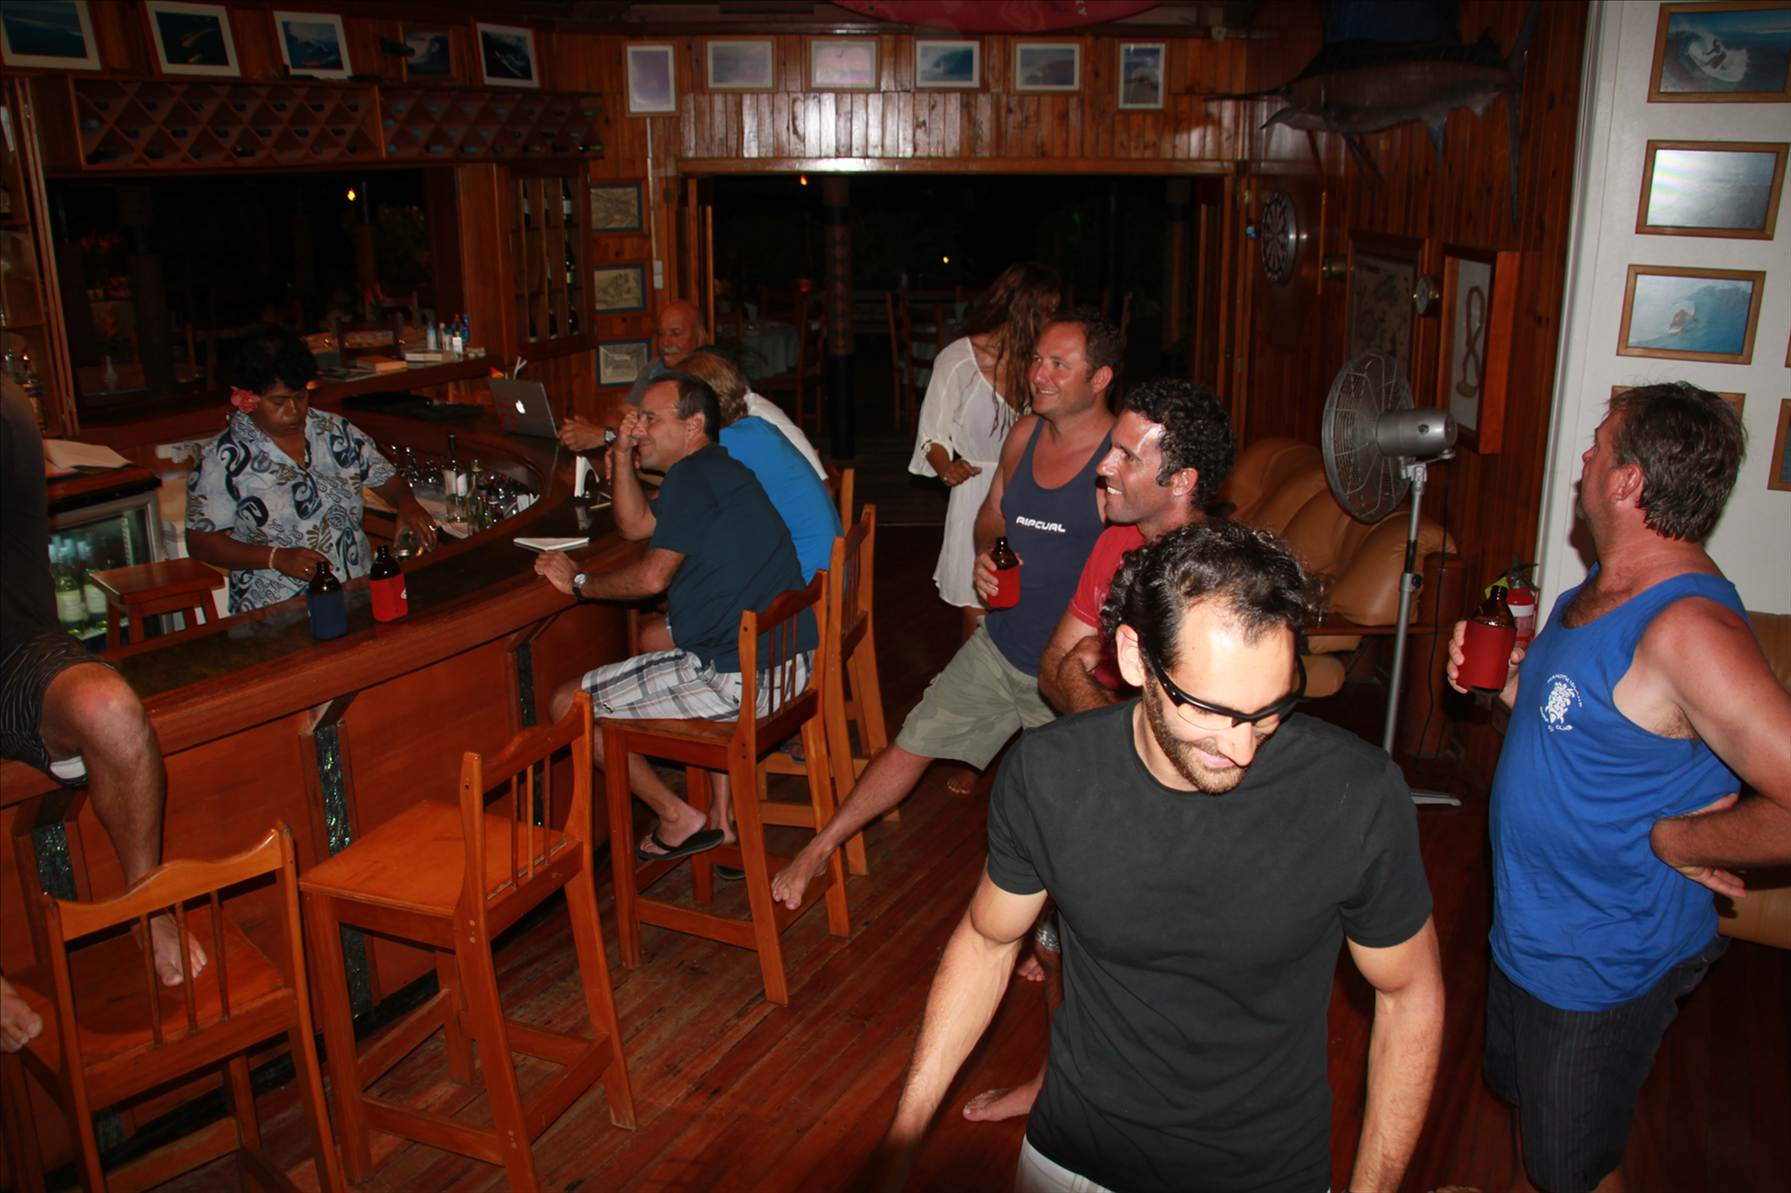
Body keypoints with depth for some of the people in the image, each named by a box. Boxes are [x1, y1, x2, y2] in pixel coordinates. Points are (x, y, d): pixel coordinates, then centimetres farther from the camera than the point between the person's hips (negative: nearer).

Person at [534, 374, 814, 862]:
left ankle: (678, 819, 9)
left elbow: (652, 576, -17)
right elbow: (634, 525, 26)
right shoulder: (719, 469, 20)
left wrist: (579, 583, -1)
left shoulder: (694, 475, -11)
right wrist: (624, 453, 16)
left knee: (568, 705, 0)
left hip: (737, 676, -10)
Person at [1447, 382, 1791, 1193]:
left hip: (1605, 957, -9)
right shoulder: (1603, 587, 0)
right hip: (1531, 922, 9)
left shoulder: (1687, 627, -31)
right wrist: (1509, 682, -3)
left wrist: (1675, 840, -24)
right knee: (1521, 1094, 30)